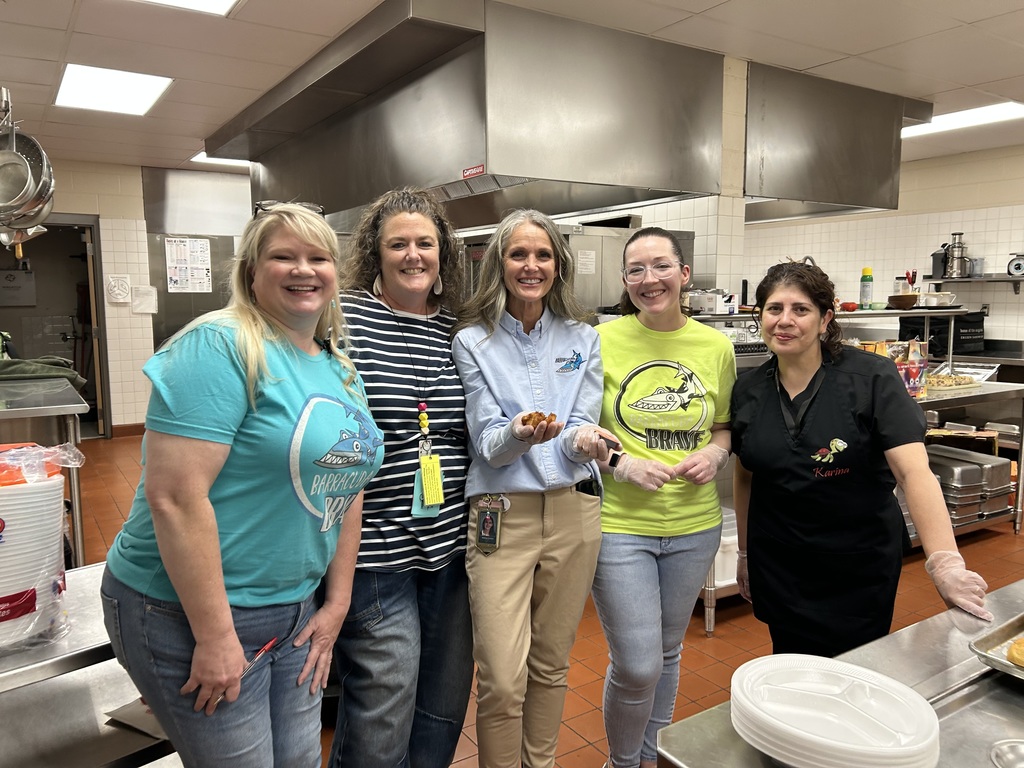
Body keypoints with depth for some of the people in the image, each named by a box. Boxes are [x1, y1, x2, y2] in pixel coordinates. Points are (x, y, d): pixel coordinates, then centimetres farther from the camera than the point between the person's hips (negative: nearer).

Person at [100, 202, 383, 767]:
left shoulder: (341, 370, 7)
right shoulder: (220, 347, -18)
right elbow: (175, 497, -23)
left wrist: (336, 605, 8)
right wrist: (215, 635, -21)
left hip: (294, 610, 8)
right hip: (190, 613, -7)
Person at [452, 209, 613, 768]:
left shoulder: (582, 339, 7)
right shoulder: (472, 342, -2)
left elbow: (584, 426, 1)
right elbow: (487, 443, -6)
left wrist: (583, 439, -22)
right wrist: (518, 434, -28)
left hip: (573, 511, 3)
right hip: (502, 515, -3)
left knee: (551, 665, 16)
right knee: (502, 680, -4)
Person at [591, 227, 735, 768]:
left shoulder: (716, 347, 1)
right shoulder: (602, 341, -9)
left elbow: (725, 425, 13)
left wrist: (715, 452, -7)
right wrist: (622, 464, -17)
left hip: (694, 525, 4)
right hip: (619, 524, -3)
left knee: (667, 652, 20)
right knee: (636, 666, -1)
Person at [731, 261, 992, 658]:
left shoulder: (872, 378, -13)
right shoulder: (747, 391, -2)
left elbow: (914, 471, -21)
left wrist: (946, 563, -31)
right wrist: (745, 552, 14)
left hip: (861, 569, -2)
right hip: (778, 570, 3)